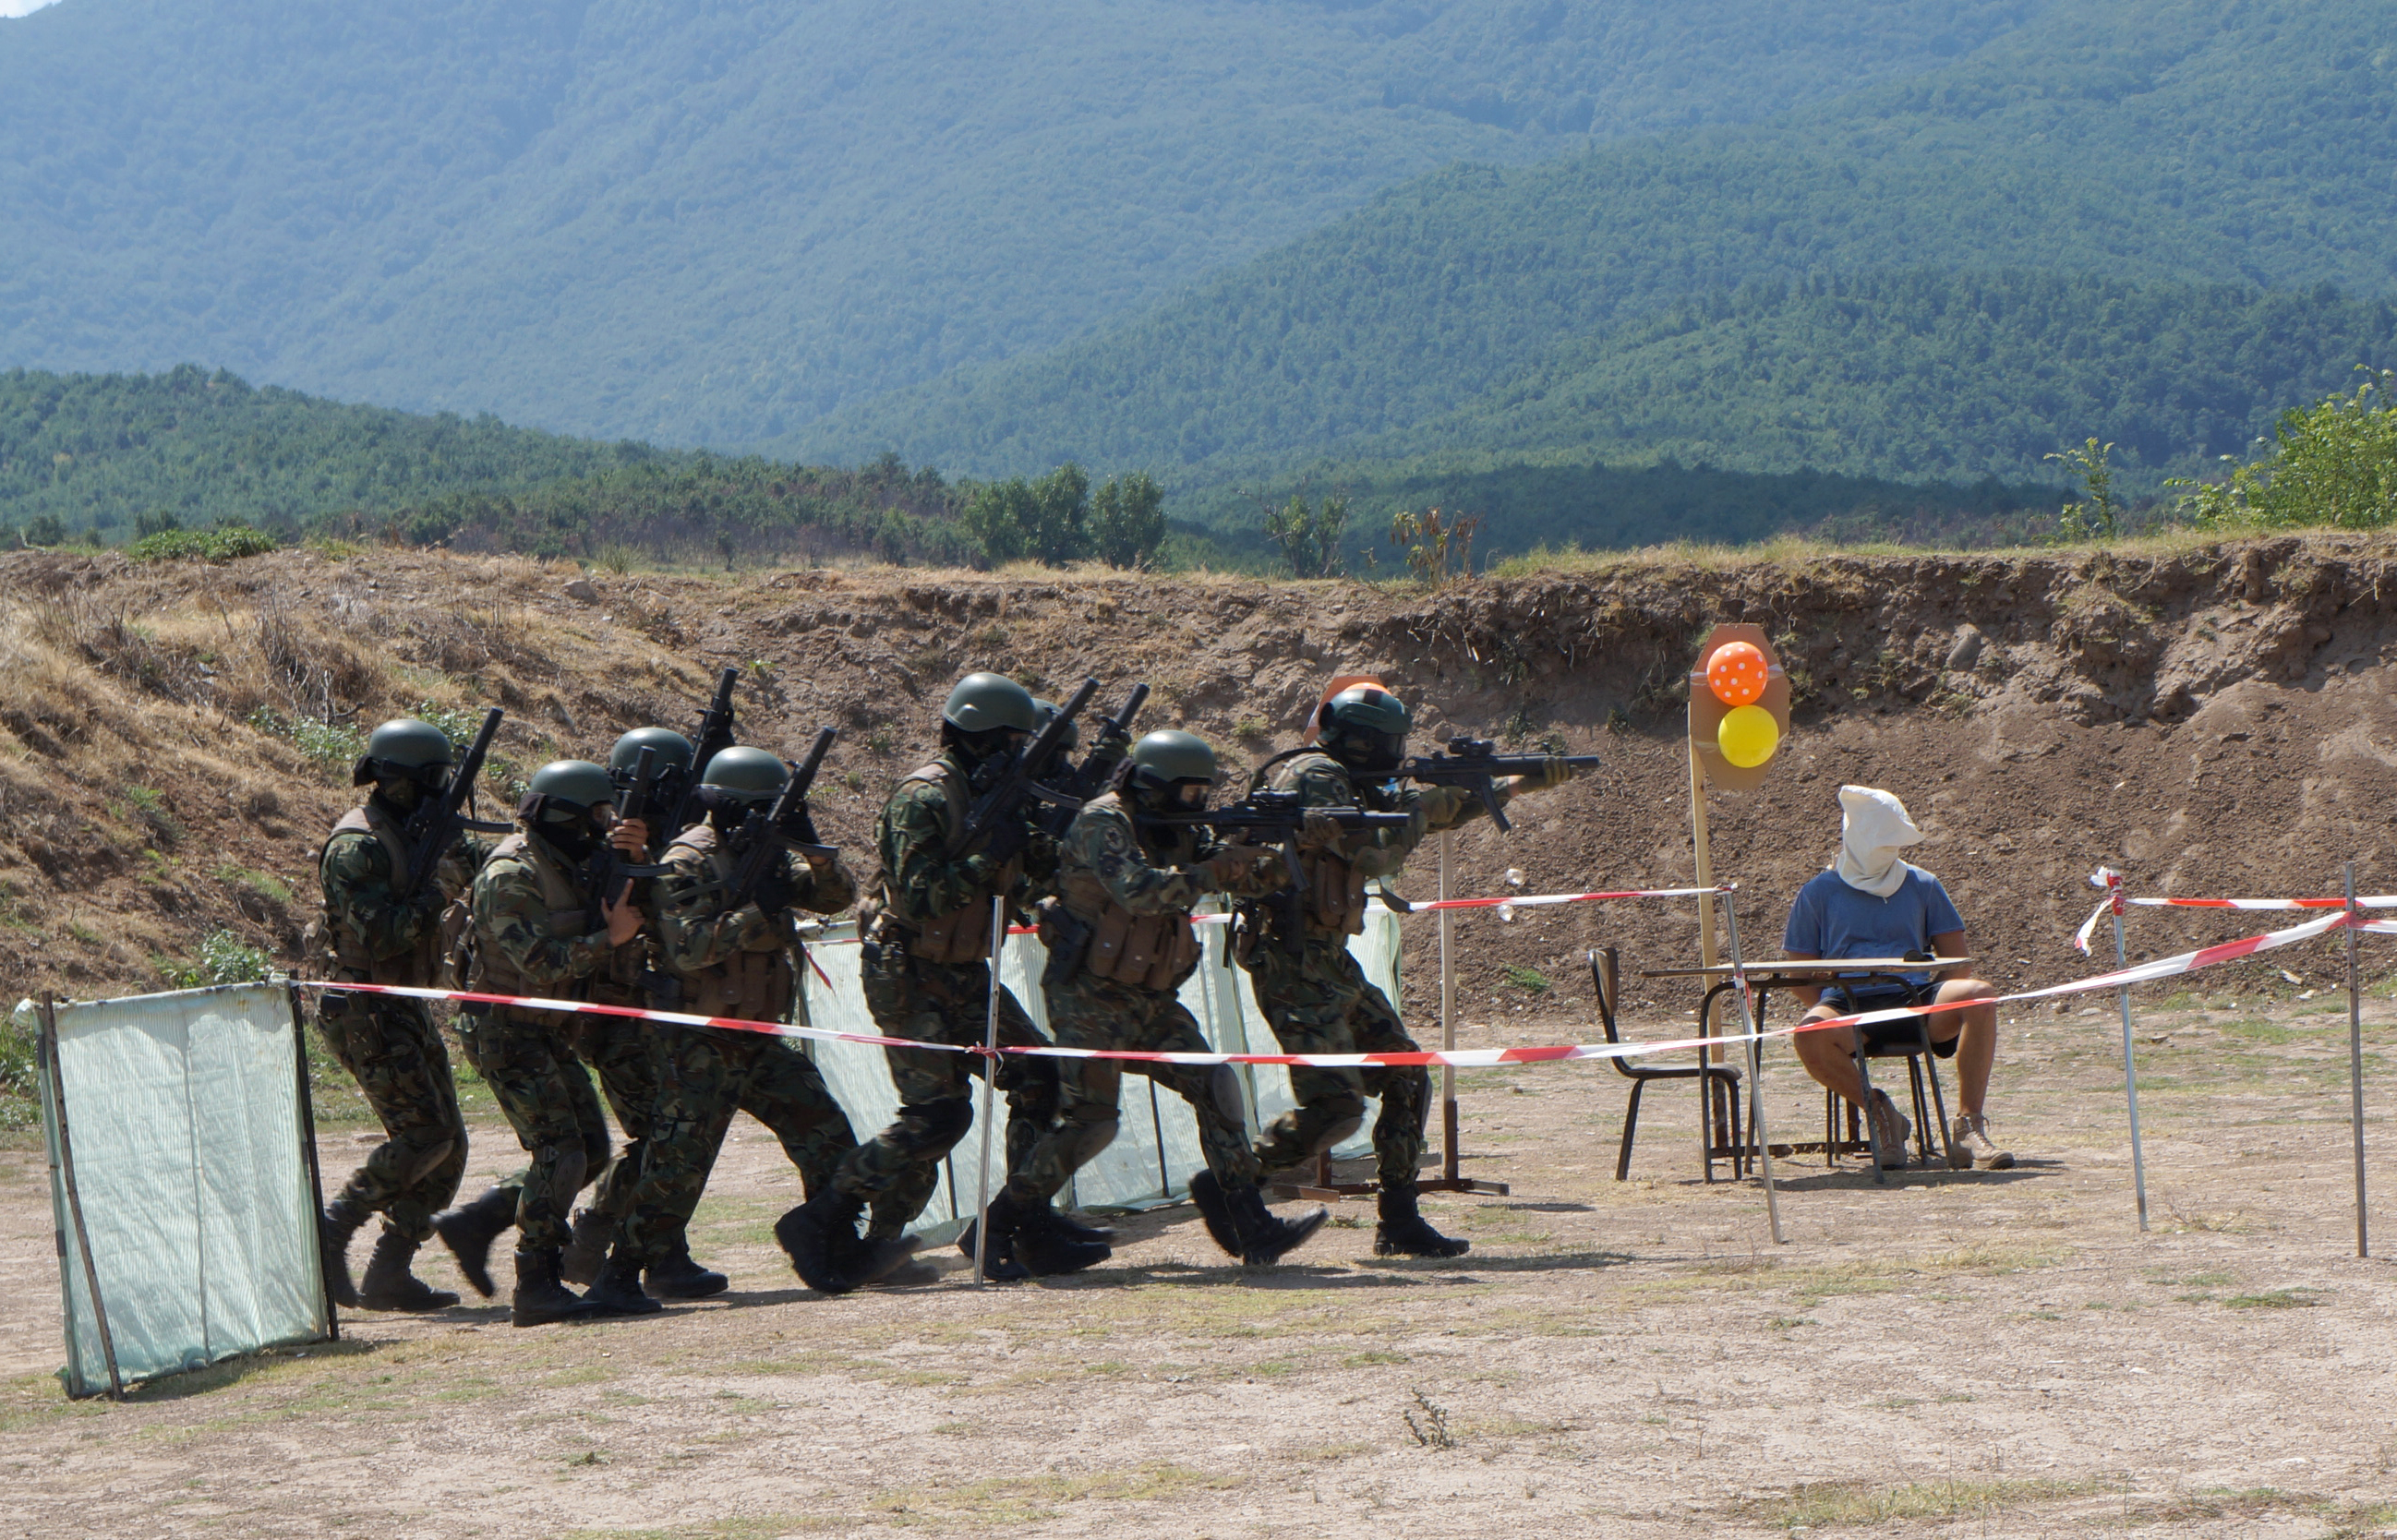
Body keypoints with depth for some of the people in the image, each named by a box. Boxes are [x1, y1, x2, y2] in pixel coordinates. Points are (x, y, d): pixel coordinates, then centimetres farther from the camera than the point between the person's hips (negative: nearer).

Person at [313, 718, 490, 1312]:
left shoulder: (420, 833, 13)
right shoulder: (357, 846, -15)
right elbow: (379, 936, -23)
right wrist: (441, 889, -20)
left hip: (408, 1011, 9)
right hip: (366, 1015, -9)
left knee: (447, 1145, 4)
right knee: (423, 1134, -16)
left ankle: (388, 1276, 7)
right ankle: (331, 1229, -5)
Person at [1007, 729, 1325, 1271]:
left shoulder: (1180, 832, 9)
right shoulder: (1103, 822, -15)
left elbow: (1247, 879, 5)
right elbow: (1136, 890, -30)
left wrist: (1279, 861, -16)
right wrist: (1214, 871, -30)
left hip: (1152, 1000, 8)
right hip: (1091, 998, -8)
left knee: (1217, 1088, -4)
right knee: (1090, 1122, -10)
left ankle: (1252, 1226, -3)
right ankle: (1008, 1223, 6)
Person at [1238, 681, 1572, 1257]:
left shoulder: (1351, 785, 16)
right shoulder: (1313, 777, -14)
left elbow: (1436, 809, 26)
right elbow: (1373, 855, -22)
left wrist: (1524, 782, 25)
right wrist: (1424, 807, -7)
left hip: (1331, 963, 10)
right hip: (1295, 966, -10)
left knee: (1406, 1081, 7)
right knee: (1335, 1106, -15)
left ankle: (1399, 1223, 11)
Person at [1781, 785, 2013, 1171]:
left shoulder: (1922, 886, 19)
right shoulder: (1819, 892, 13)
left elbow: (1956, 961, 16)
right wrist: (1827, 1010, -8)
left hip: (1914, 998, 2)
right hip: (1849, 1004, -2)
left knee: (1979, 996, -30)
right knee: (1811, 1036, -37)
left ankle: (1969, 1127, -29)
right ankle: (1879, 1111, -13)